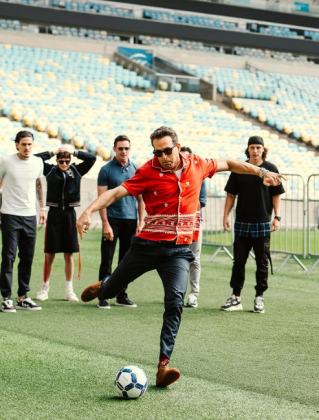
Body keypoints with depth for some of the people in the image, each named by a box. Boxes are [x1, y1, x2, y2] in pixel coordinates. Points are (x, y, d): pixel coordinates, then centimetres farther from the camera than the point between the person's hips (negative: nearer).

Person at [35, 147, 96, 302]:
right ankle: (45, 287, 12)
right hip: (54, 213, -1)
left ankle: (69, 289, 13)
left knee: (69, 254, 6)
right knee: (49, 254, 2)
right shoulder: (50, 170, 3)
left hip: (70, 214, 1)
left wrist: (74, 152, 4)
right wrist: (53, 153, 1)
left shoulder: (76, 171, 6)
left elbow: (91, 158, 2)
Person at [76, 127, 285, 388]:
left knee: (175, 301, -18)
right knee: (110, 291, 14)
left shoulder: (197, 165, 2)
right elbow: (118, 191, -17)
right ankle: (101, 288, 54)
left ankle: (163, 365, -18)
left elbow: (227, 164, 20)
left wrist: (261, 172, 23)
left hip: (180, 249, 1)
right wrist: (89, 211, -31)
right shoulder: (148, 172, -9)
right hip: (148, 245, -1)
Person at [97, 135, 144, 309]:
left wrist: (141, 222, 4)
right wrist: (105, 224, -13)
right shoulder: (106, 170, -2)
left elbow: (140, 198, 12)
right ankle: (103, 297, 1)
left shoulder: (136, 170, 9)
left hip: (131, 220, 4)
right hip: (112, 219, -4)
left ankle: (121, 296, 16)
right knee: (107, 261, -3)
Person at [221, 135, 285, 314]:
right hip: (242, 223, 1)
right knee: (239, 261, 5)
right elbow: (231, 195, 7)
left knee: (262, 262, 4)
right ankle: (236, 298, 11)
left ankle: (260, 297, 13)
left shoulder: (271, 168, 1)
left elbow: (276, 195, 3)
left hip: (263, 224, -1)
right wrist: (226, 216, -2)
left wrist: (277, 217, -6)